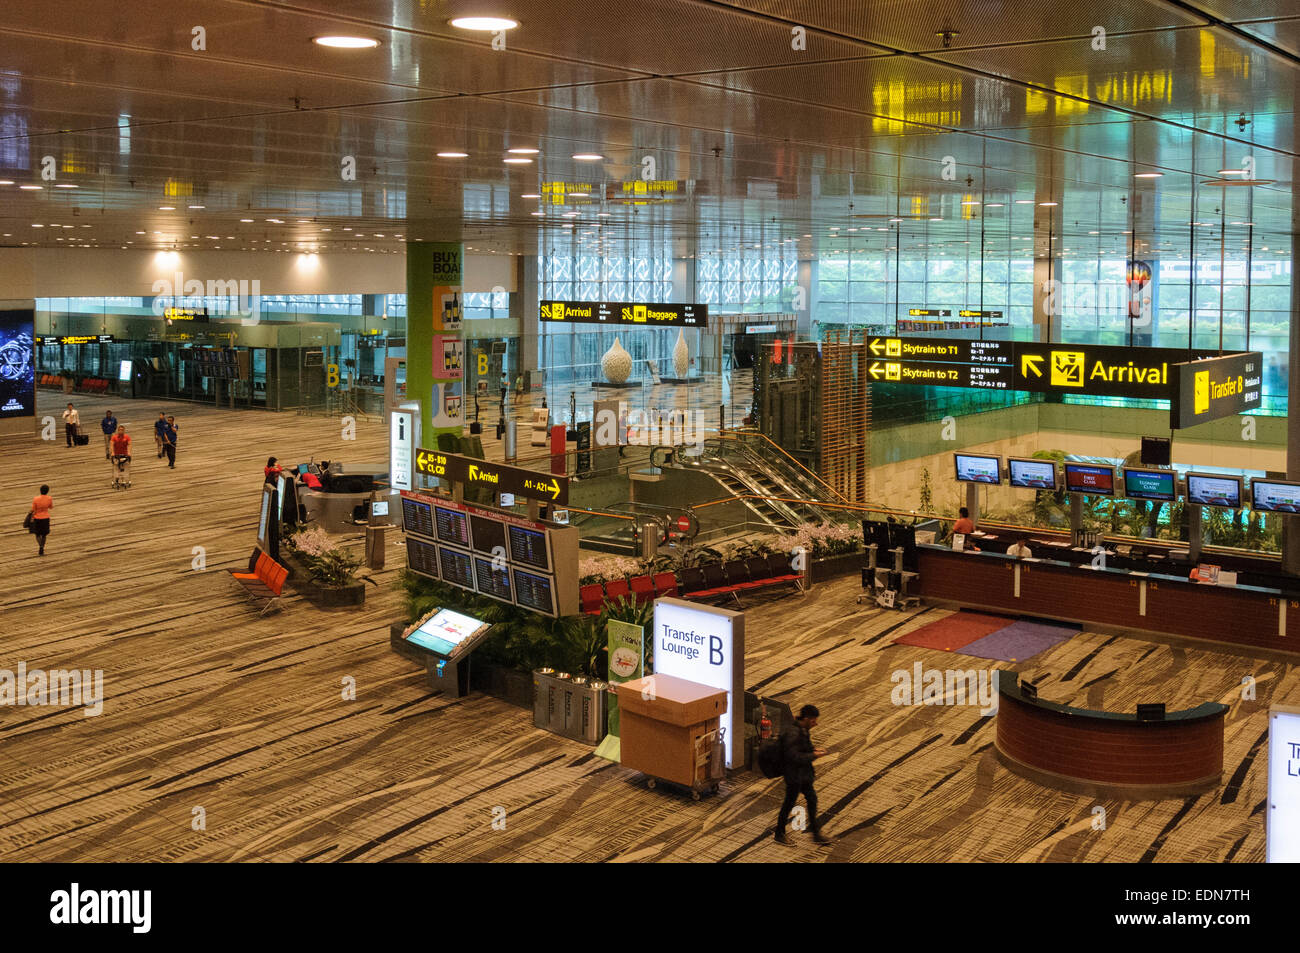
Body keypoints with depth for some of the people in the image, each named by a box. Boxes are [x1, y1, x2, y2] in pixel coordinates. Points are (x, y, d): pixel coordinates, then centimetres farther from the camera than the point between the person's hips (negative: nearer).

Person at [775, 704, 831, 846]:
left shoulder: (803, 729, 1)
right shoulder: (792, 733, -28)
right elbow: (793, 757, -29)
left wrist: (814, 750, -2)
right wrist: (813, 755, -23)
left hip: (804, 773, 9)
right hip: (794, 775, -9)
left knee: (812, 800, 16)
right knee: (789, 804, 6)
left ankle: (816, 833, 29)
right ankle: (779, 834, 24)